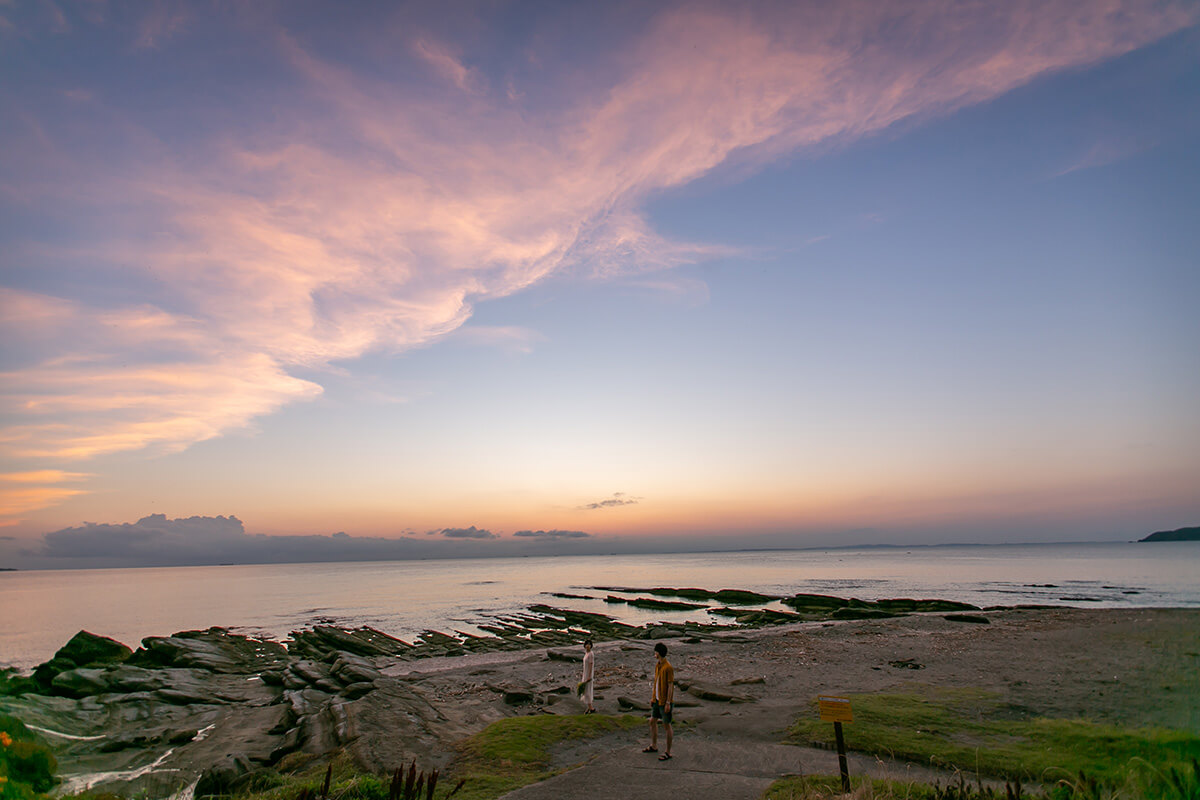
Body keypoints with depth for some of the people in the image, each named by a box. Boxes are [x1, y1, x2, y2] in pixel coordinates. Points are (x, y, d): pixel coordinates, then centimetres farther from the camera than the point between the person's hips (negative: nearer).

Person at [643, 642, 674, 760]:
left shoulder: (668, 667, -20)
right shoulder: (657, 665, 7)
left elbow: (671, 686, -19)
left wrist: (668, 703, -19)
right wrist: (652, 698, 16)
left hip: (664, 701, -9)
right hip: (657, 700, 9)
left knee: (666, 726, 2)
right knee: (652, 721, 17)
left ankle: (668, 752, 14)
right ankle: (654, 746, 34)